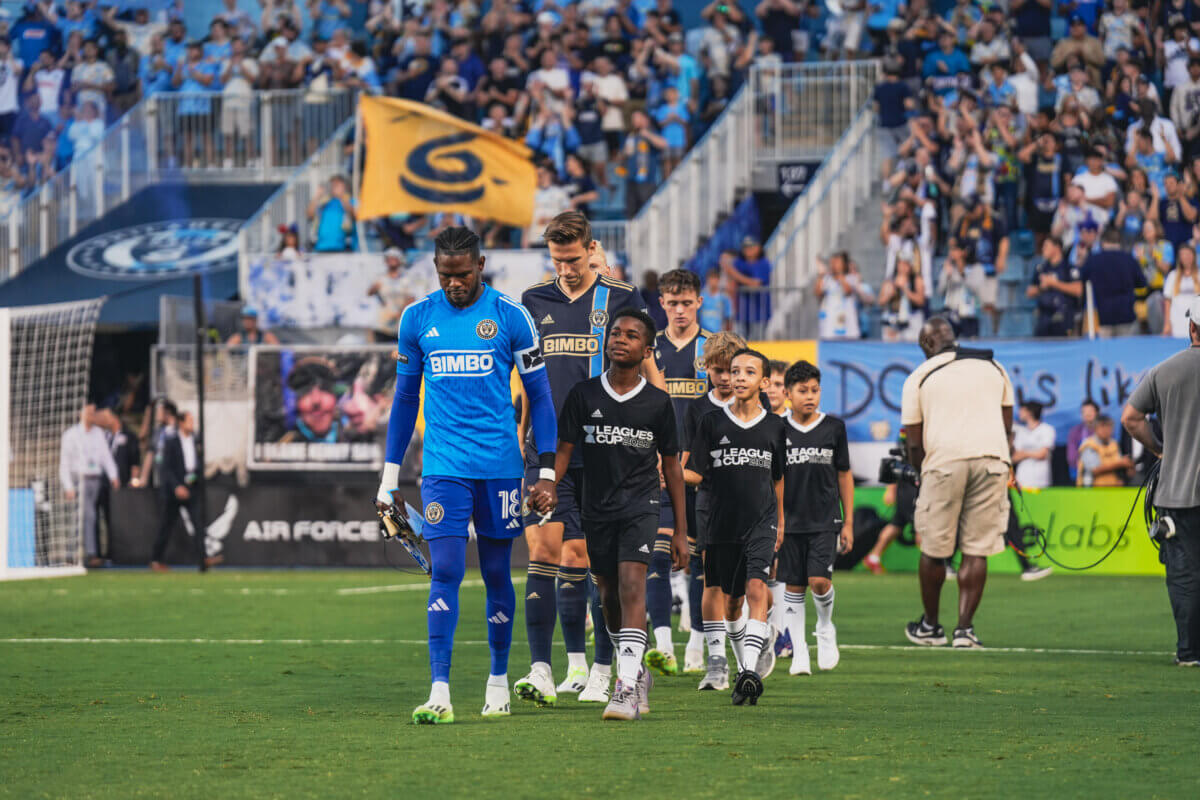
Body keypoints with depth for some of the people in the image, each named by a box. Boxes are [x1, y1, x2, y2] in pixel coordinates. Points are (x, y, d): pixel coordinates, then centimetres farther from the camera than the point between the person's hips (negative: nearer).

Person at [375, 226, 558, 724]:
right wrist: (389, 478, 12)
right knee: (445, 573, -10)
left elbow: (539, 394, 4)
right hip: (443, 467, 1)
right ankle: (439, 693, -15)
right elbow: (405, 399, 14)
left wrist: (546, 471, -1)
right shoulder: (417, 319, 6)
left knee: (497, 574, 7)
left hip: (500, 466, -1)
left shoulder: (510, 317, -1)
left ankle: (498, 680, 23)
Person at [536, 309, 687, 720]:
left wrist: (680, 531, 6)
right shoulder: (583, 395, 2)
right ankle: (639, 674, 33)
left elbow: (672, 466, 6)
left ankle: (627, 688, -25)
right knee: (610, 595, 11)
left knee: (632, 586, -19)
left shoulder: (657, 403, 0)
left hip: (641, 505, -3)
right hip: (597, 508, 3)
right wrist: (548, 486, -18)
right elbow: (564, 448, 3)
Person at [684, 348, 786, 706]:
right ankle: (752, 650, 36)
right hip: (722, 522, 1)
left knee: (756, 588, -19)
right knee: (731, 601, 11)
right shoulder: (712, 422, 2)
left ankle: (750, 671, -27)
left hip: (761, 521, -1)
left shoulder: (774, 425, 5)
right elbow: (695, 472, -1)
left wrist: (780, 521, 21)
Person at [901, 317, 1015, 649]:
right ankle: (964, 628, -1)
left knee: (934, 550, 10)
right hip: (992, 459, 2)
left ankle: (931, 625, 21)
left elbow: (914, 443, 9)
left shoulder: (919, 377, 11)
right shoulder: (993, 369, 19)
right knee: (977, 551, 5)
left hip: (944, 460, -2)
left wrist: (920, 472, 24)